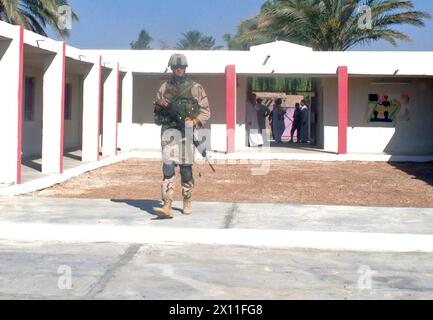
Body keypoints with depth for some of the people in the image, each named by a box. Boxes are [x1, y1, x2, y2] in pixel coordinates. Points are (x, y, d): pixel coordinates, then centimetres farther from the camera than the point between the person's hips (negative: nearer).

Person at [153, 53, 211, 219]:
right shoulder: (164, 88, 13)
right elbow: (156, 112, 22)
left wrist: (195, 122, -10)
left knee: (186, 168, 6)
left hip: (187, 130, -1)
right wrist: (159, 105, 0)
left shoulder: (195, 88, 7)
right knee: (168, 166, -11)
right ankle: (167, 206, -17)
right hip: (169, 129, 1)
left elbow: (206, 111, 7)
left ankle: (187, 202, 24)